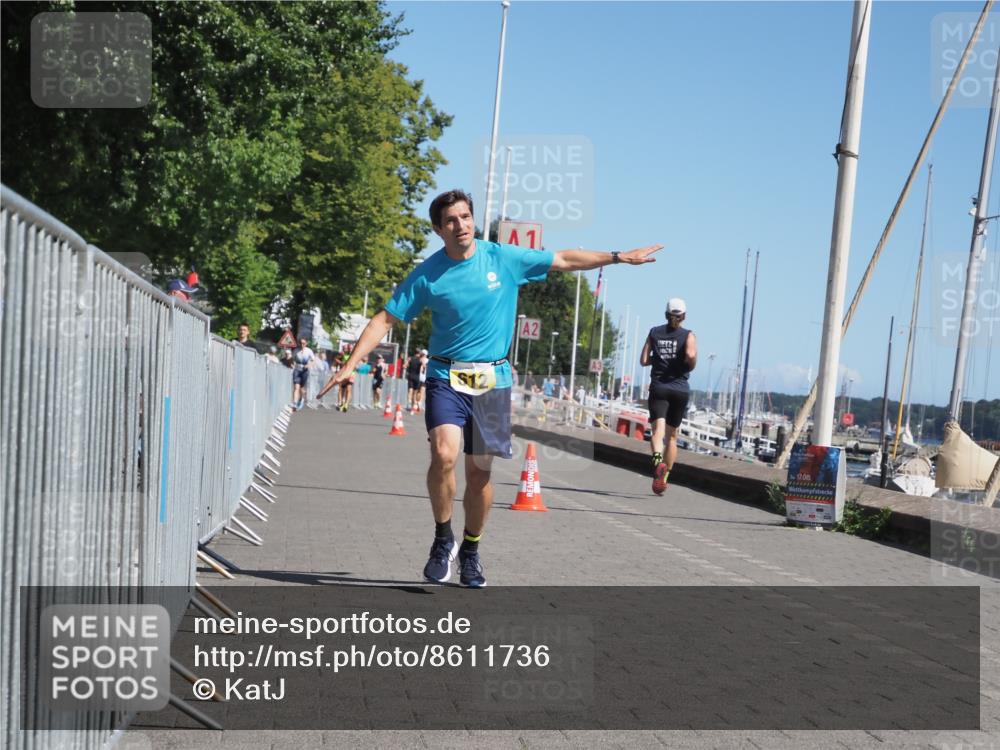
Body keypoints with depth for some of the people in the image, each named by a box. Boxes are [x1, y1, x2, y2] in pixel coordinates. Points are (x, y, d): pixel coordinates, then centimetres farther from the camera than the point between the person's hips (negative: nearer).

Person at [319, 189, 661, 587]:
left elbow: (566, 260, 11)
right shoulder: (426, 275, -4)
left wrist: (619, 257, 13)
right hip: (446, 377, -1)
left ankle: (470, 551, 25)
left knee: (480, 472, 4)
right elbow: (386, 319, -1)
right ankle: (443, 539, -1)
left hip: (492, 379, 2)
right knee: (444, 455, -23)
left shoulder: (505, 258, 0)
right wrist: (350, 364, -10)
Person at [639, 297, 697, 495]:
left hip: (658, 388, 0)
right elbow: (690, 354, -20)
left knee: (658, 430, -14)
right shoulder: (687, 335, 0)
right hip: (680, 388, 0)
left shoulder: (654, 332, 5)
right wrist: (690, 367, 0)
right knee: (672, 436, 13)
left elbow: (643, 360, 2)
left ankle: (658, 460, -44)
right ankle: (665, 476, 15)